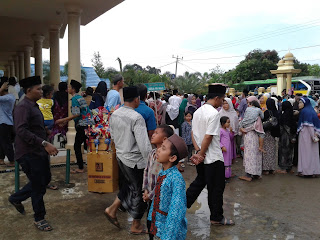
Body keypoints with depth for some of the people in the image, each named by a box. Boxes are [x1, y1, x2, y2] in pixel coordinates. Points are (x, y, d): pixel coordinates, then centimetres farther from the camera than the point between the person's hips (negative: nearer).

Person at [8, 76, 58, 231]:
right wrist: (44, 144, -35)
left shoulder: (33, 106, 13)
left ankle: (16, 198, 36)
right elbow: (21, 130, -31)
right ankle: (39, 219, 20)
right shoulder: (23, 107, -18)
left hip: (39, 152, 10)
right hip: (29, 153, -9)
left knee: (45, 179, 18)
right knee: (38, 186, 1)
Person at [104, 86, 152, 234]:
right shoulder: (137, 118, -24)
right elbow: (144, 144, -26)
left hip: (120, 157, 8)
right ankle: (136, 226, 26)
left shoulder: (114, 115, 1)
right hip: (135, 161, -7)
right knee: (139, 191, 11)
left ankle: (112, 209, 28)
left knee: (130, 184, 28)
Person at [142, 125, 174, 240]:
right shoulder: (152, 153, 2)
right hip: (150, 197, 7)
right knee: (149, 222, 20)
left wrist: (151, 195, -15)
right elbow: (146, 171, 9)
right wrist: (145, 190, 1)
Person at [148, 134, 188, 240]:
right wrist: (151, 218, 15)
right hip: (158, 224, 7)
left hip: (171, 228, -7)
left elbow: (177, 210, -24)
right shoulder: (161, 173, -1)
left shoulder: (176, 178, -24)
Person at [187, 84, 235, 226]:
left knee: (199, 182, 23)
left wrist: (198, 152, -1)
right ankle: (216, 218, 22)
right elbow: (208, 137, -22)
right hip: (214, 158, -8)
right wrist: (201, 154, -13)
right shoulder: (214, 113, -19)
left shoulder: (198, 112, 7)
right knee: (216, 188, 7)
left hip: (202, 158, 8)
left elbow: (193, 134, 6)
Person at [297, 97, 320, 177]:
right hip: (312, 135, 8)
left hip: (306, 134, -7)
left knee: (306, 152, -3)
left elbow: (308, 124, -17)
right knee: (313, 152, 8)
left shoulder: (304, 111, -12)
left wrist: (313, 136, -16)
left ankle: (304, 171, 0)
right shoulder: (312, 111, 12)